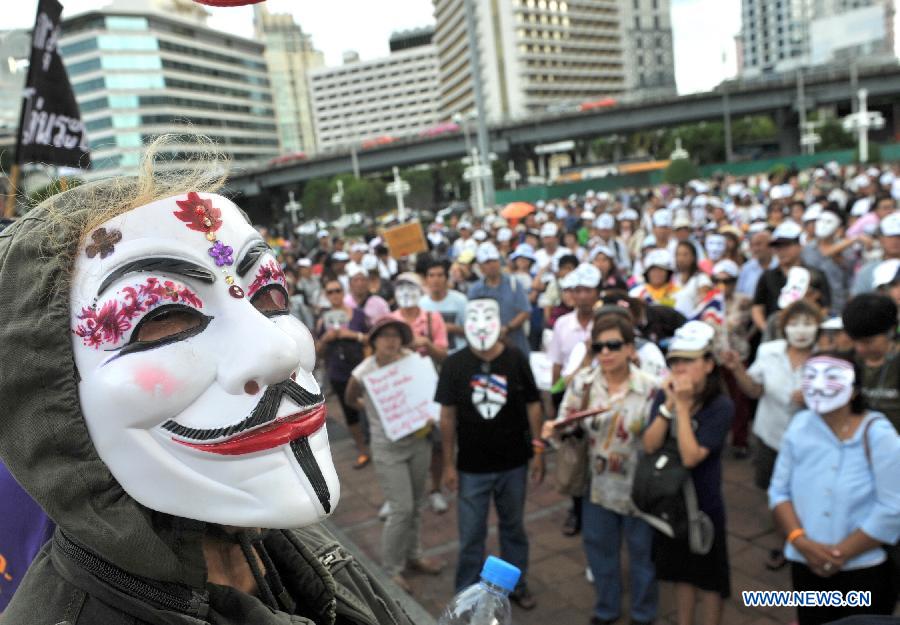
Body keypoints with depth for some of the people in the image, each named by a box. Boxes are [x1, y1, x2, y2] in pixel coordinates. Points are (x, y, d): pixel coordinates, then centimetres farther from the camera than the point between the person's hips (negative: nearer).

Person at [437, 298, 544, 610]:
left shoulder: (516, 359, -8)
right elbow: (447, 414, -4)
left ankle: (517, 584, 39)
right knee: (471, 534, 10)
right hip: (471, 466, -1)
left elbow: (533, 405, -1)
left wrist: (538, 451, -3)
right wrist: (448, 463, -4)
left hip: (513, 463, 1)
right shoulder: (454, 364, -9)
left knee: (513, 527, 19)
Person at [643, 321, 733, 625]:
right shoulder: (666, 397, -4)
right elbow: (649, 446, -14)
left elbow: (691, 456, -26)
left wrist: (683, 406, -26)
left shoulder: (721, 406, -19)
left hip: (703, 504, -4)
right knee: (681, 571, 21)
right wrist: (669, 404, -22)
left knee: (708, 576, 13)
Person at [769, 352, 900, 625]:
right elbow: (779, 492, 1)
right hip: (805, 565, 3)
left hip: (863, 570, -3)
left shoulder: (878, 435, -13)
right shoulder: (799, 426, -3)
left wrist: (840, 553, -14)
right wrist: (801, 542, -12)